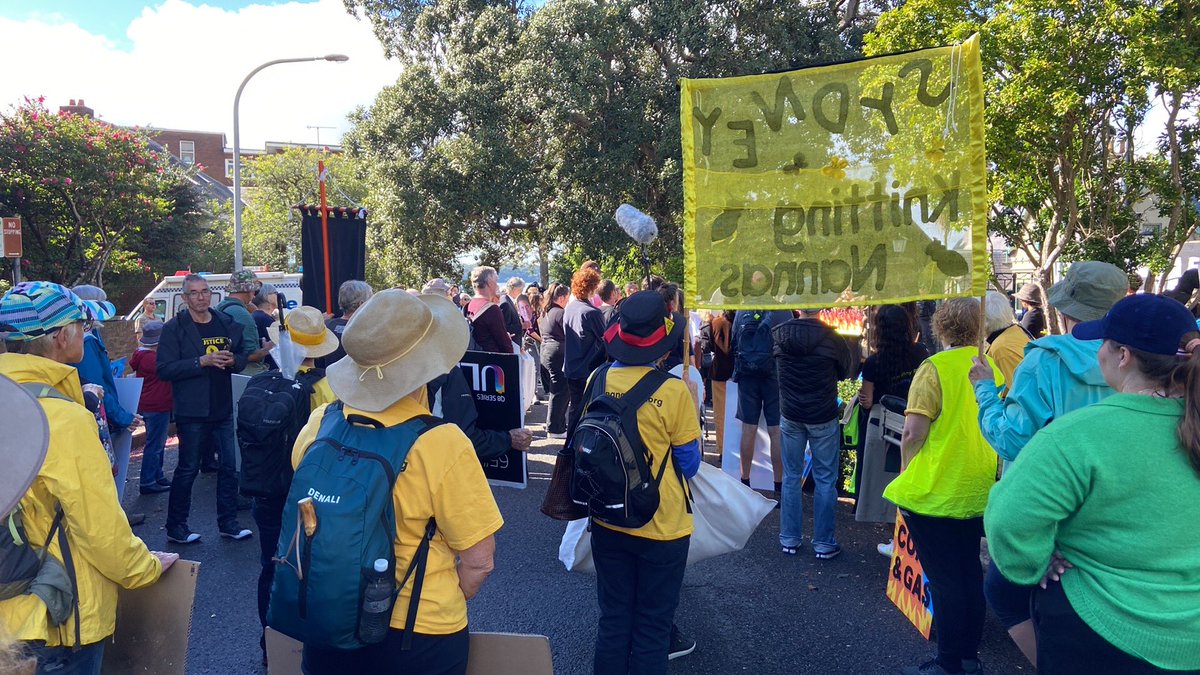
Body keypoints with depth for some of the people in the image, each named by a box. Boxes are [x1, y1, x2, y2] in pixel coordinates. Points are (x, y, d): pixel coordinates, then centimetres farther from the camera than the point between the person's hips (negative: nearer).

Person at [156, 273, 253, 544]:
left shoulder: (226, 324, 9)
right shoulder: (174, 328, -6)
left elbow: (242, 357, 18)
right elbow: (165, 369, -13)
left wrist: (232, 360, -4)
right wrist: (202, 361, -21)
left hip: (223, 408, 5)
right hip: (192, 411, -5)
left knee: (228, 466, 10)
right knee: (188, 469, 3)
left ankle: (228, 522, 22)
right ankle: (175, 527, 18)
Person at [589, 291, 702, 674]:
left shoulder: (598, 380, -8)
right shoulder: (673, 390, -19)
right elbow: (689, 465, -8)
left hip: (608, 522, 4)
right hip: (662, 527, -3)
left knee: (613, 619, 19)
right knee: (652, 626, 14)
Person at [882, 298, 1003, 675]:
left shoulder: (935, 368, -16)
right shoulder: (990, 368, 3)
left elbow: (913, 434, -18)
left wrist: (906, 472, -2)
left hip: (935, 492, -7)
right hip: (978, 491, 7)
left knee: (944, 579, 3)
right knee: (970, 572, 16)